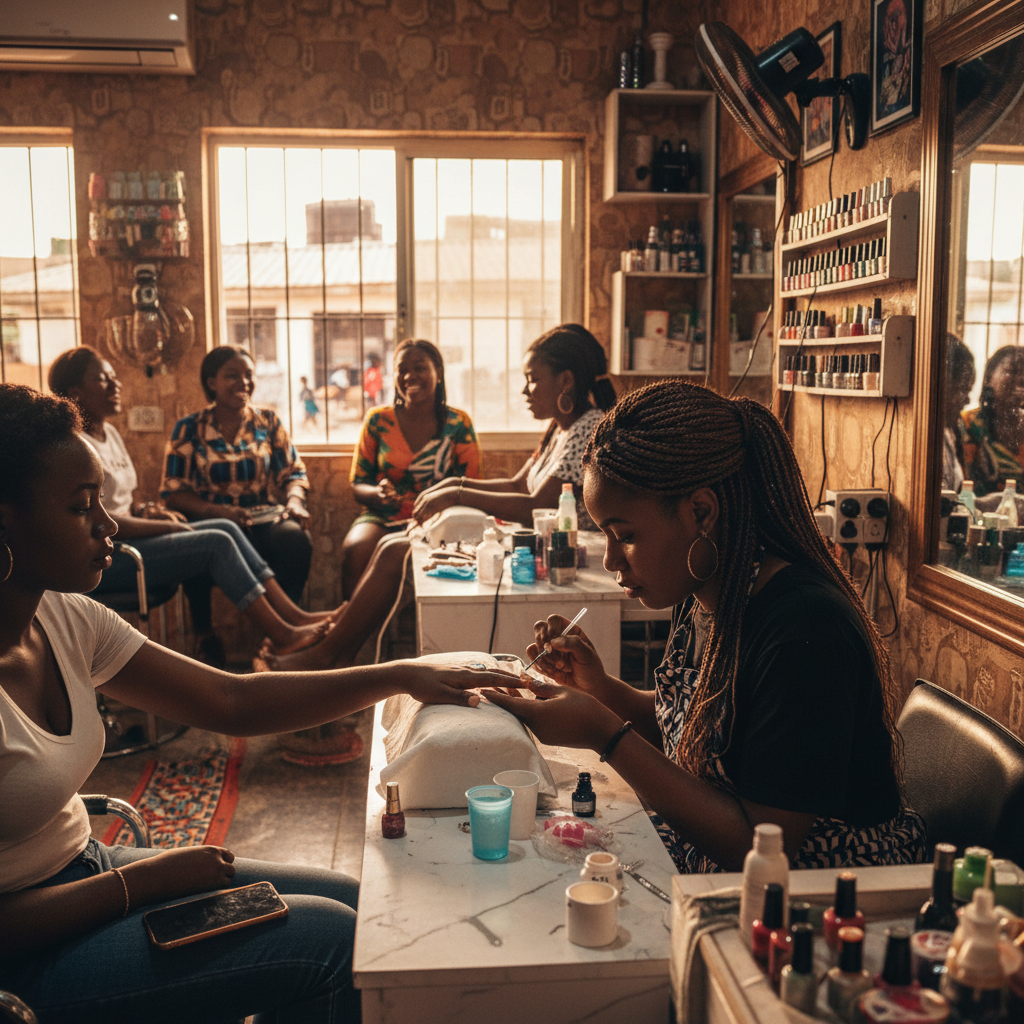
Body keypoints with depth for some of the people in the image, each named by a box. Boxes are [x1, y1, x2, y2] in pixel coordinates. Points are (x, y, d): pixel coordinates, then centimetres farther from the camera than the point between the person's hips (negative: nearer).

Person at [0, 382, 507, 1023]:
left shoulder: (63, 616, -2)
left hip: (87, 871, 7)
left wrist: (401, 677, -7)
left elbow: (231, 700, -1)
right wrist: (142, 881, -15)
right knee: (329, 941, -13)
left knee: (350, 903, 4)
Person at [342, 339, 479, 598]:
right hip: (382, 517, 2)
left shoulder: (458, 424, 5)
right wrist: (378, 493, -14)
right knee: (355, 549, -33)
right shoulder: (378, 420, 8)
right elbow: (357, 485, 10)